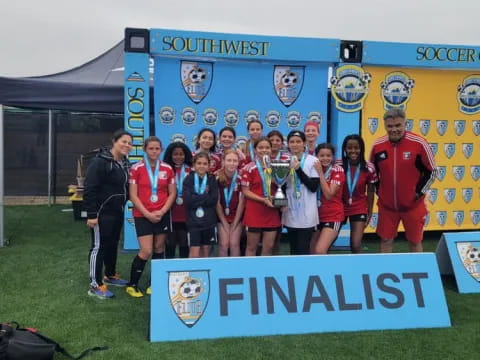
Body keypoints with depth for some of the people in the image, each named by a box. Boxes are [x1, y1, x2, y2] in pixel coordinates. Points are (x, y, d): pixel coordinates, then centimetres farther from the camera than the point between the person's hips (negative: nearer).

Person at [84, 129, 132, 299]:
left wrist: (123, 204, 15)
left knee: (113, 244, 20)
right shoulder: (100, 162, -17)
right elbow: (89, 190, -20)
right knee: (99, 246, -3)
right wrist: (91, 214, -22)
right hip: (102, 213, -9)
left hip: (117, 212, 9)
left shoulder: (124, 163, 11)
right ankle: (95, 285, 4)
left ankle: (110, 275, 36)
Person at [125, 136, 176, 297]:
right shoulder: (136, 168, -5)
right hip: (142, 215, -3)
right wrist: (147, 213, -13)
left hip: (162, 215, 3)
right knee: (146, 251, -9)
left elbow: (172, 193, 6)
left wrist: (162, 211, -8)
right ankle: (132, 284, 9)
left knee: (159, 249, 9)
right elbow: (133, 195, -6)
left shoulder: (168, 169, 4)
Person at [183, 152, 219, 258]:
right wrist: (205, 196, -10)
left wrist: (197, 199, -11)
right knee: (194, 254, -6)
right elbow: (188, 200, -13)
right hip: (193, 222, -2)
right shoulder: (188, 179, 0)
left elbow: (214, 200, -6)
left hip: (209, 221, 2)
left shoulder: (212, 180, 6)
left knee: (205, 252, 10)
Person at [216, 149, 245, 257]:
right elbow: (217, 202, -7)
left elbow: (241, 201, -8)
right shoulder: (218, 178, -12)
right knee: (224, 244, -4)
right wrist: (224, 223, -7)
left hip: (237, 216, 0)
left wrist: (234, 223, -7)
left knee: (234, 244, -3)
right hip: (222, 216, 0)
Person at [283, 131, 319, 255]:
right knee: (293, 249, 13)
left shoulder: (313, 161, -5)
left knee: (303, 249, -5)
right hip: (290, 212, 4)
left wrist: (298, 169, -16)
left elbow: (314, 186, -12)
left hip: (306, 213, -4)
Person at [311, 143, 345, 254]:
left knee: (320, 251, -18)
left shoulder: (338, 170, -11)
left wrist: (320, 173, -22)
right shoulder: (315, 168, 3)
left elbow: (329, 195, -20)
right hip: (316, 215, 5)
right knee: (312, 252, 8)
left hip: (332, 217, -5)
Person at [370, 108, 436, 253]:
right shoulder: (377, 145, -4)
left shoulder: (419, 143, -14)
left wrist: (419, 192, -9)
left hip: (413, 204, -2)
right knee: (385, 240, 10)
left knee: (415, 241, 12)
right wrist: (378, 190, 4)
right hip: (386, 204, 3)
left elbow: (432, 171, -5)